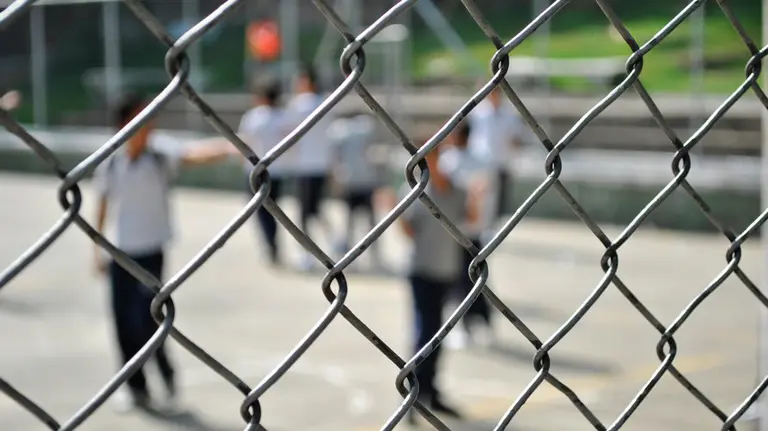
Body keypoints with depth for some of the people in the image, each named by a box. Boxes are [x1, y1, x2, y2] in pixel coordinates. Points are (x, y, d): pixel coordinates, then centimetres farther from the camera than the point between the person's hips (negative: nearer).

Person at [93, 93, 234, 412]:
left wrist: (229, 150, -46)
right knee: (124, 321, 5)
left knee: (146, 317, -8)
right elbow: (103, 206, 8)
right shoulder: (110, 164, -3)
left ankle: (167, 374, 17)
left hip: (150, 251, -3)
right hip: (120, 252, 3)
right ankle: (137, 388, 20)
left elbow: (192, 156, -28)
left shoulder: (159, 157, -10)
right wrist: (98, 249, 9)